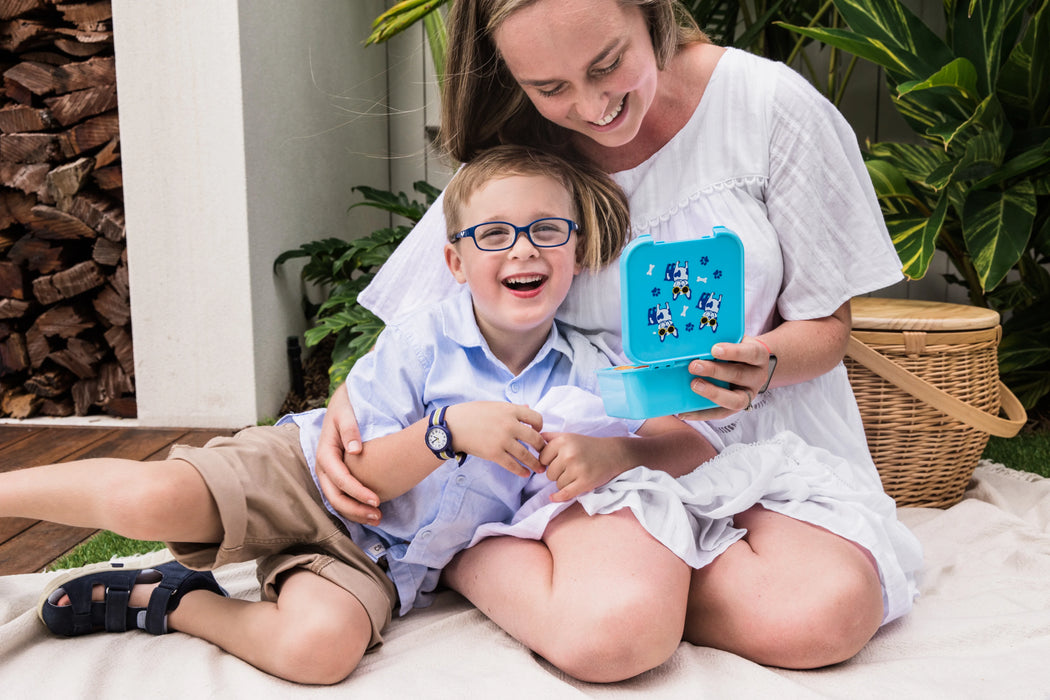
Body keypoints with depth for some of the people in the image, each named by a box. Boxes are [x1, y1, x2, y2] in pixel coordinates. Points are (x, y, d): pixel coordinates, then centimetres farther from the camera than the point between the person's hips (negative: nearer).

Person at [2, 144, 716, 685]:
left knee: (322, 645, -33)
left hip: (380, 557, 2)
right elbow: (360, 474, -13)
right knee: (154, 497, -31)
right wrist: (450, 429, -30)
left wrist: (610, 455, -25)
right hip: (306, 472, -2)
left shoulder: (588, 375, -5)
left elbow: (693, 446, -5)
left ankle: (168, 601, -5)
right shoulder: (418, 343, -12)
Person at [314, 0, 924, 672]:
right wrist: (349, 398, -17)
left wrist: (764, 364, -24)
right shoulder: (519, 154, -4)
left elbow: (828, 325, -1)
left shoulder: (771, 105, -10)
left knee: (820, 616, -30)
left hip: (763, 436, 1)